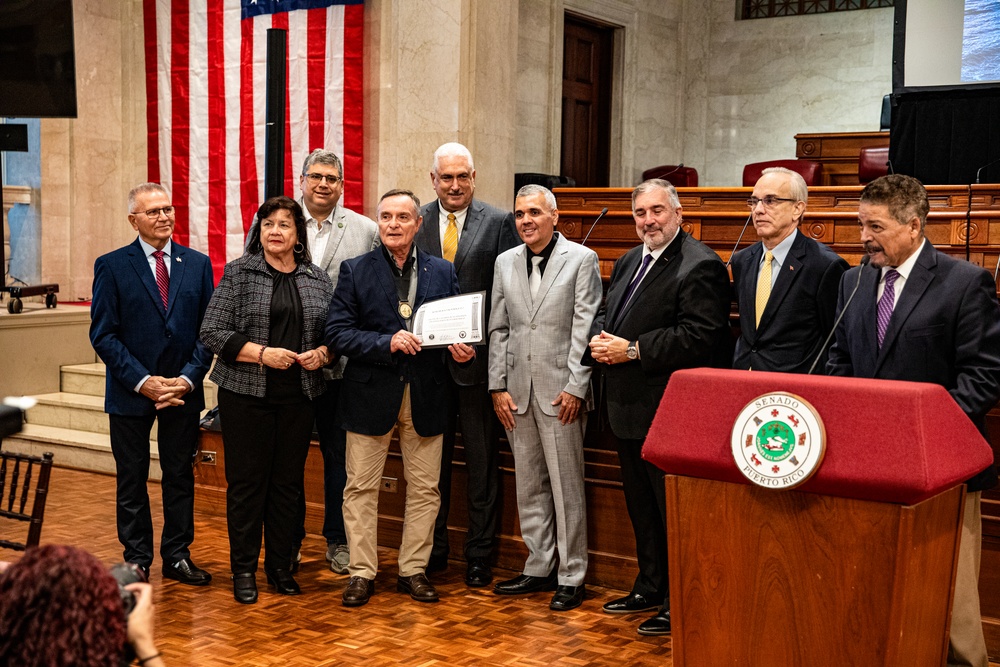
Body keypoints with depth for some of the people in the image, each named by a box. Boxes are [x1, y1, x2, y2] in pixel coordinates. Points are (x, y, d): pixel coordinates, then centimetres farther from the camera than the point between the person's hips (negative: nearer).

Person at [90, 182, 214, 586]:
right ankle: (137, 559, 20)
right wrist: (143, 381, -14)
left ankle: (178, 556, 21)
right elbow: (103, 335, -6)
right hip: (130, 392, -2)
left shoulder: (198, 264, 5)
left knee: (180, 476, 10)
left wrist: (188, 378, -10)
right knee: (132, 480, 8)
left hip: (183, 390, 2)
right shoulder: (111, 266, -3)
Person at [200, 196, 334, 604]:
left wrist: (321, 353, -9)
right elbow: (212, 332, -6)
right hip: (246, 395, -3)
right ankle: (244, 570, 14)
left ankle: (281, 567, 21)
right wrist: (262, 353, -16)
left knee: (288, 482, 8)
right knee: (246, 482, 2)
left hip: (299, 398, 3)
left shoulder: (317, 279, 9)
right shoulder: (238, 273, 0)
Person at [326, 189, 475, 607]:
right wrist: (387, 343, -19)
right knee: (361, 487, 4)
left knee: (424, 489, 8)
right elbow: (337, 333, -6)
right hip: (371, 393, -2)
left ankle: (414, 570, 22)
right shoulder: (355, 271, 1)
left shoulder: (443, 272, 7)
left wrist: (461, 349, -11)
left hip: (425, 396, 2)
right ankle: (362, 572, 17)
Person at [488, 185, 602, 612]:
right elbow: (498, 329, 12)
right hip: (518, 392, 5)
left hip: (560, 392, -5)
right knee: (528, 487, 12)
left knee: (567, 488, 0)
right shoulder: (505, 263, 12)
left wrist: (576, 388, -12)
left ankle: (572, 577, 10)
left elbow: (586, 330, -7)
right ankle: (539, 569, 24)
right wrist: (498, 387, 4)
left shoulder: (581, 260, -2)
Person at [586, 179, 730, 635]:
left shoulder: (700, 266, -14)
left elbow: (700, 338, -23)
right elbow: (606, 313, 24)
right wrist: (599, 339, 0)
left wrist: (632, 350, -21)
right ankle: (650, 588, 34)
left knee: (674, 509, -1)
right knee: (640, 506, 20)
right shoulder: (629, 262, 15)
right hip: (628, 408, 9)